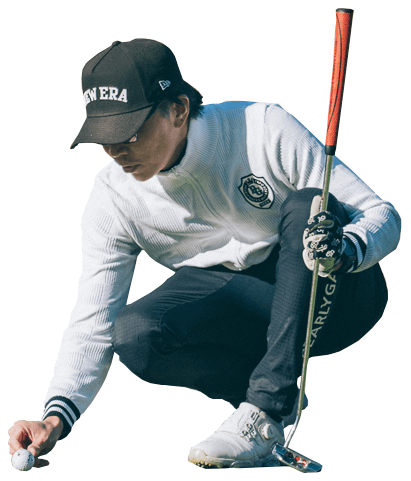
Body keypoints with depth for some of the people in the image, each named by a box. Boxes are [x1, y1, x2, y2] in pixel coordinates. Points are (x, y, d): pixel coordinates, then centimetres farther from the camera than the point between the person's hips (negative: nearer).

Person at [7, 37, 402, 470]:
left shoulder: (263, 127, -19)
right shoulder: (113, 199, -11)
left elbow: (382, 214, -16)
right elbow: (92, 326, -11)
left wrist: (347, 249, -40)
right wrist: (56, 417, -28)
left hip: (337, 296, -2)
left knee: (308, 207, -34)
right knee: (134, 333, -28)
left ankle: (266, 408, -29)